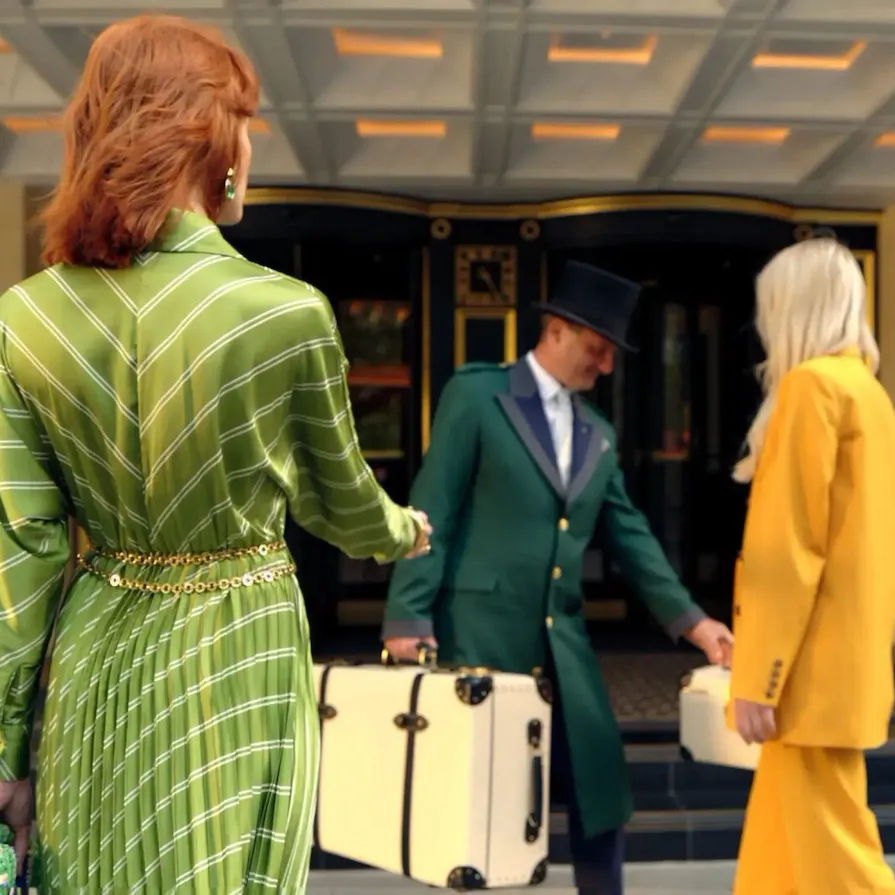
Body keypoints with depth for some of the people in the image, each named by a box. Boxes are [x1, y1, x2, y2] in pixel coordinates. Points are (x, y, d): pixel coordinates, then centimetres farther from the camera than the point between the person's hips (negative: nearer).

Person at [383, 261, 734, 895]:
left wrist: (689, 619, 5)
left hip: (561, 636, 6)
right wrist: (409, 617, -14)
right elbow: (432, 512, -8)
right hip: (480, 628, -5)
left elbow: (628, 534, 13)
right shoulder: (476, 395, -4)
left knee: (600, 788, 7)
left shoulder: (599, 435, 14)